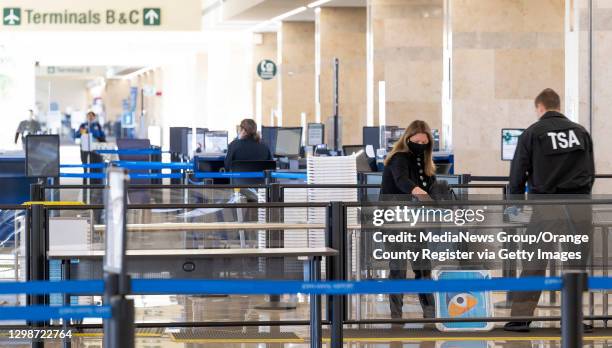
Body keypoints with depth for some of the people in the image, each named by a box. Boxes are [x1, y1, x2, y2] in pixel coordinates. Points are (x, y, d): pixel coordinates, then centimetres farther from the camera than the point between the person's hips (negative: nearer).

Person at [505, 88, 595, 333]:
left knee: (533, 265, 3)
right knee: (576, 264, 9)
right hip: (581, 208, 2)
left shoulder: (532, 133, 4)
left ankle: (520, 318, 1)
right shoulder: (581, 132, 11)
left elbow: (517, 173, 4)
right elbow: (591, 171, 15)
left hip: (547, 207, -2)